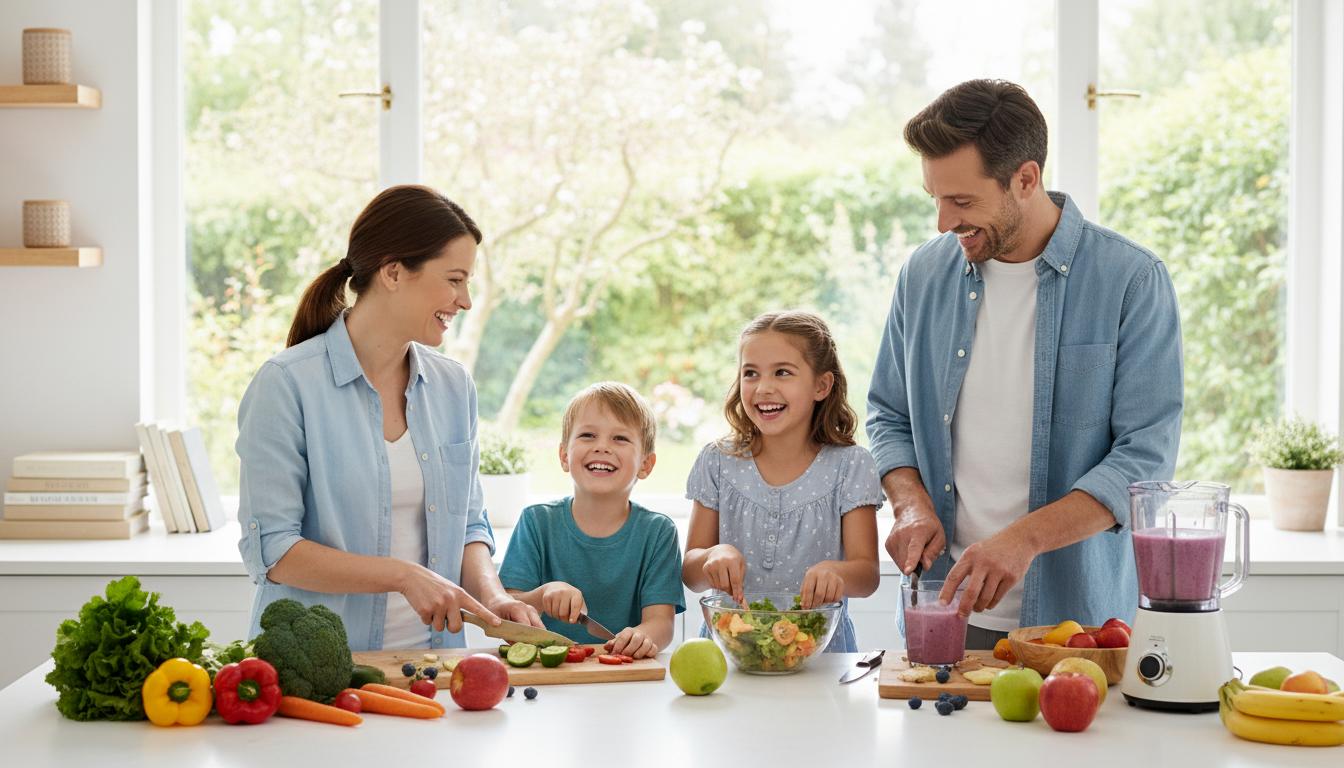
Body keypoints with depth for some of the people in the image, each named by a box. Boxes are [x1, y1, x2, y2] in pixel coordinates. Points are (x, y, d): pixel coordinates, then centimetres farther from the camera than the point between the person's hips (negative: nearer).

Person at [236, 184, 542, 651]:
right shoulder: (287, 384, -7)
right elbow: (270, 550, -10)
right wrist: (404, 576, -15)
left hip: (430, 664, 4)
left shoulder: (453, 386, 12)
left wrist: (492, 596, -1)